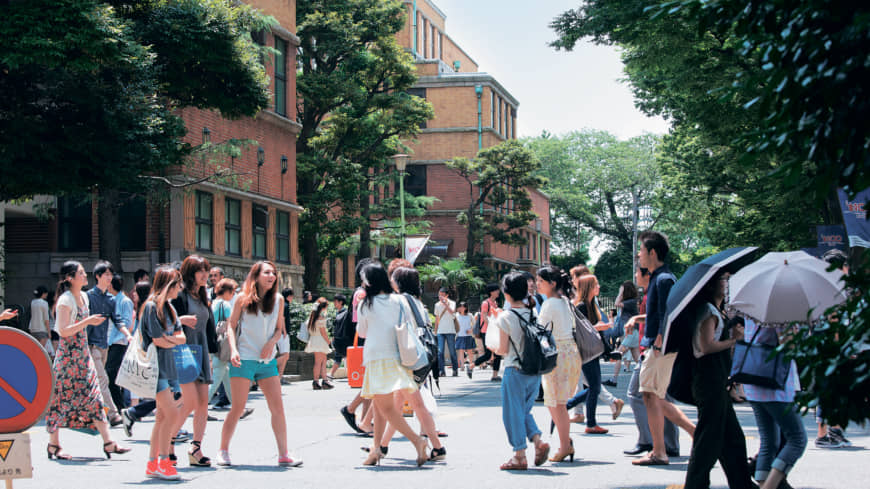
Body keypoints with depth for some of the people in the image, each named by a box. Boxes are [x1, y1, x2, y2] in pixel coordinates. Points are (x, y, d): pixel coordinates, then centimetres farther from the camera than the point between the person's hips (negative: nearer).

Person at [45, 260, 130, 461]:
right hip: (68, 355, -8)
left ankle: (108, 442, 0)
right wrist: (88, 321, -25)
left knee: (95, 399, 2)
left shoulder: (83, 296, 11)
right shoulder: (65, 300, -14)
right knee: (61, 399, 1)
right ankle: (53, 444, 11)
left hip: (83, 354, 8)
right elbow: (63, 331, -21)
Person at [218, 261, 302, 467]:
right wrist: (233, 350, -12)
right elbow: (232, 326, 2)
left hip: (268, 360, 3)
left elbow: (279, 328, 14)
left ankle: (283, 454, 2)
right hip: (244, 359, -3)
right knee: (238, 409, -1)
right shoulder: (244, 299, -1)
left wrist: (271, 343, -6)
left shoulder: (278, 299, 7)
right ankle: (223, 450, 14)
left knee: (278, 407, -2)